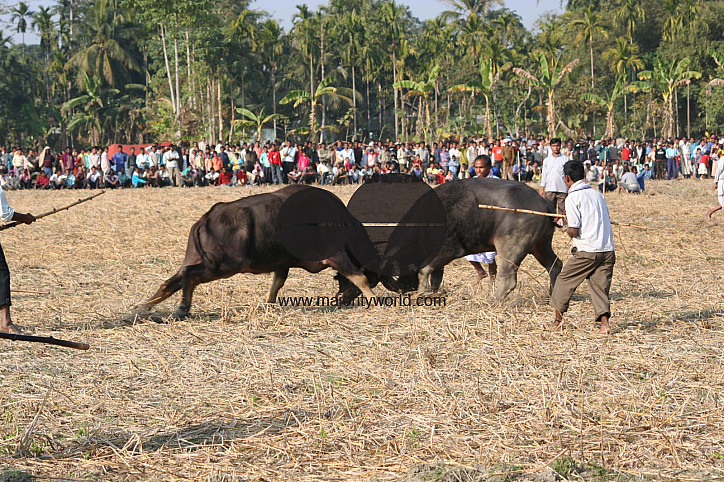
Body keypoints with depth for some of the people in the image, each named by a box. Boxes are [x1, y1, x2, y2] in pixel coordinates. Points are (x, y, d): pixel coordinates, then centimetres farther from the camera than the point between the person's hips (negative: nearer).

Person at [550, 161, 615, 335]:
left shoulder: (572, 198, -5)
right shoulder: (598, 195, 13)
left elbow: (574, 230, -13)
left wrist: (568, 230, 13)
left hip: (587, 251, -5)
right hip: (608, 250, 5)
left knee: (564, 280, 13)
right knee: (600, 286, 8)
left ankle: (558, 318, 21)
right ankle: (604, 322, -8)